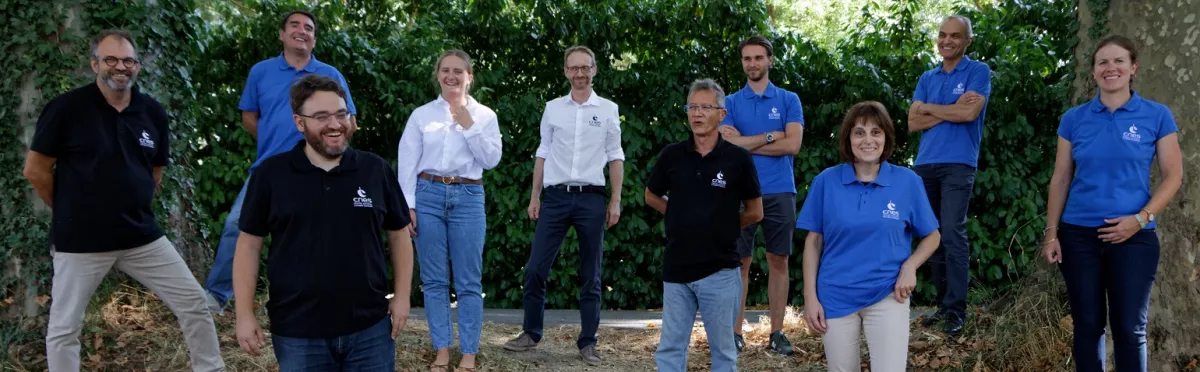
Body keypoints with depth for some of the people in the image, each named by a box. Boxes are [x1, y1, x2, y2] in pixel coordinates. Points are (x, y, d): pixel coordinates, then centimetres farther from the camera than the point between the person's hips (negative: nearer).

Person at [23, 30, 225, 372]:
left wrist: (132, 209, 14)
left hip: (142, 238, 4)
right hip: (80, 241, -4)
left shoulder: (153, 113, 2)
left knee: (193, 303, 4)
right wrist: (74, 212, 5)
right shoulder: (67, 107, -11)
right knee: (64, 327, 5)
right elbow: (35, 170, -4)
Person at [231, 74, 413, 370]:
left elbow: (398, 233, 10)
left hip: (370, 329, 1)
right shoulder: (271, 174, -3)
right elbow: (249, 244, 1)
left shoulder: (376, 170, 1)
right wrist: (245, 314, -3)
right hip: (297, 334, -1)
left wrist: (402, 295, 3)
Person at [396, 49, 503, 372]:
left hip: (468, 198, 0)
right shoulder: (421, 115, 6)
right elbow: (407, 163, 4)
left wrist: (469, 126, -8)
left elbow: (492, 159, -3)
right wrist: (407, 206, -3)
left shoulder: (484, 115, 7)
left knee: (468, 282, 0)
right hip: (428, 195, 1)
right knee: (434, 280, 5)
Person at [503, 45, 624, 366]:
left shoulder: (608, 110, 4)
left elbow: (615, 158, 4)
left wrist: (615, 202, -1)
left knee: (590, 275, 5)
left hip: (591, 198, -1)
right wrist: (534, 197, 7)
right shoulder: (552, 108, 7)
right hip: (556, 196, 1)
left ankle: (587, 342, 12)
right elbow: (543, 155, 11)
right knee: (535, 268, 0)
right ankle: (531, 333, 15)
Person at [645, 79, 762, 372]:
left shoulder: (738, 158, -6)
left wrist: (721, 226, 4)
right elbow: (651, 197, 16)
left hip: (719, 270, -2)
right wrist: (686, 219, 8)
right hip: (676, 269, 2)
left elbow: (754, 212, 3)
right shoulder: (672, 155, 1)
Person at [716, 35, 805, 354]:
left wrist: (746, 142, -6)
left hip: (779, 192, 0)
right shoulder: (731, 103, 7)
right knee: (740, 262, 2)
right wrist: (770, 137, -7)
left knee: (778, 262, 4)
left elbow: (792, 145, -7)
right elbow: (728, 145, -7)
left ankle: (777, 332, 12)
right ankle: (736, 332, 9)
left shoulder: (789, 100, 6)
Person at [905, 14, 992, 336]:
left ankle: (956, 310, -8)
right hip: (925, 164, 6)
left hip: (958, 164, -6)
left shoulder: (978, 72, 2)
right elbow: (913, 123, 6)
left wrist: (929, 107, -1)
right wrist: (951, 109, -5)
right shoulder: (927, 78, 16)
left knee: (953, 234, -12)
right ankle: (943, 303, 15)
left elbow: (970, 113, -13)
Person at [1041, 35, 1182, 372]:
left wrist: (1141, 219, -13)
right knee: (1087, 324, 6)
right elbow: (1060, 178, 7)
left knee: (1130, 328, 2)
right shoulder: (1074, 118, 4)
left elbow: (1172, 176, 0)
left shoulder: (1156, 116, 0)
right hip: (1078, 235, 1)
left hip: (1133, 237, -1)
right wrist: (1051, 233, 2)